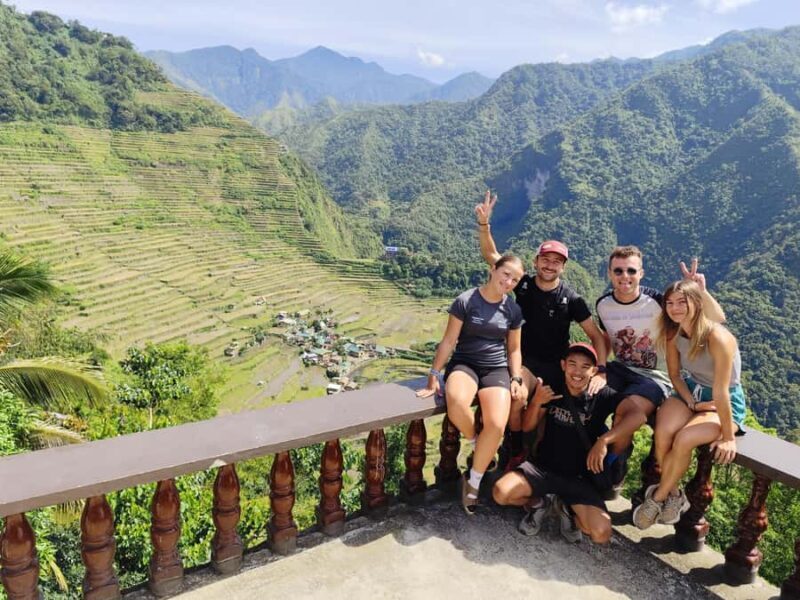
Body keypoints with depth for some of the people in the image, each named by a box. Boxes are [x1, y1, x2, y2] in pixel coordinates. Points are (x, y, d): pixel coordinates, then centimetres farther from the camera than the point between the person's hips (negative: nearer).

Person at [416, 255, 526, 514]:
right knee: (456, 401, -39)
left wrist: (516, 379, 1)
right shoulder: (465, 301, -6)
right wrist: (434, 375, -8)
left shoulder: (513, 310, 5)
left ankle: (473, 482, -2)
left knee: (497, 424, -26)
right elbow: (449, 340, -5)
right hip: (464, 363, -2)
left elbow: (514, 349, 14)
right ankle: (476, 444, -4)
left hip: (496, 369, 3)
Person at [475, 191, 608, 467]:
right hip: (525, 360, -1)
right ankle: (517, 453, -6)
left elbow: (596, 336, -6)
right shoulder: (523, 284, -5)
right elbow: (490, 254, -7)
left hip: (557, 364, 1)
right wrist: (484, 223, -21)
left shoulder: (571, 299, -8)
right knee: (518, 397, -29)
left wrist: (601, 370, -21)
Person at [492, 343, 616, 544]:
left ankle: (567, 508, 10)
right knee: (500, 492, -23)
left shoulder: (603, 397, -8)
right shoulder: (553, 391, -3)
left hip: (580, 477, -1)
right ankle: (538, 504, 10)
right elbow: (527, 427, 1)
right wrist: (536, 402, -18)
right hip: (542, 466, 1)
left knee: (601, 533, -22)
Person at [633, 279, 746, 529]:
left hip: (726, 402, -5)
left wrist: (728, 438, -21)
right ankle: (674, 496, 1)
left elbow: (720, 393, -27)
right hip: (690, 390, 5)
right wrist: (692, 403, -11)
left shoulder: (718, 338, -30)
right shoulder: (673, 333, -10)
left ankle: (657, 498, -5)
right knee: (662, 434, -24)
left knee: (684, 440, -29)